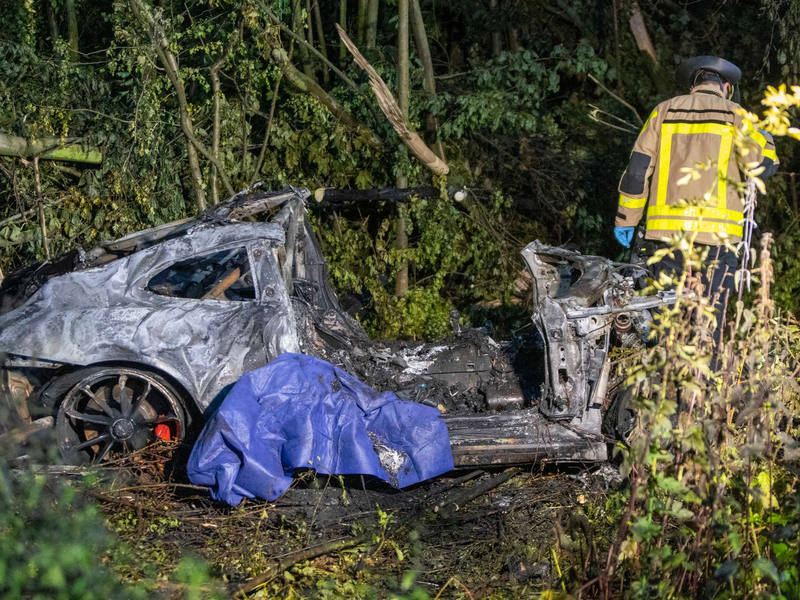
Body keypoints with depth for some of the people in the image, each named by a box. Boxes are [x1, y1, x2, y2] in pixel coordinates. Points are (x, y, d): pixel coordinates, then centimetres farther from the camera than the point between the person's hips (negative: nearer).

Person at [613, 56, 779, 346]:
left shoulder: (665, 111, 11)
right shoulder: (734, 115, 3)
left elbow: (638, 167, 8)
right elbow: (764, 165, -2)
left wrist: (626, 220, 13)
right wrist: (766, 141, 20)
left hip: (668, 225, 3)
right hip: (716, 231, -3)